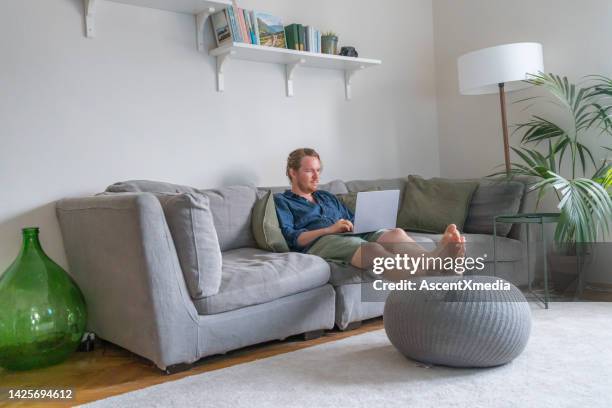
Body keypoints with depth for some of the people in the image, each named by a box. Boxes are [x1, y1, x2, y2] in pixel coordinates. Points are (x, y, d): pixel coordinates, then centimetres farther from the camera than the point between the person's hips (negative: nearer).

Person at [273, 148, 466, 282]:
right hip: (317, 243, -6)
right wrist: (330, 229, -11)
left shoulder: (327, 197, 35)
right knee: (372, 249, -38)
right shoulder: (281, 201, 15)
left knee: (396, 233, -26)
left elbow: (352, 222, 30)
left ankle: (433, 259, -57)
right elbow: (289, 238, -2)